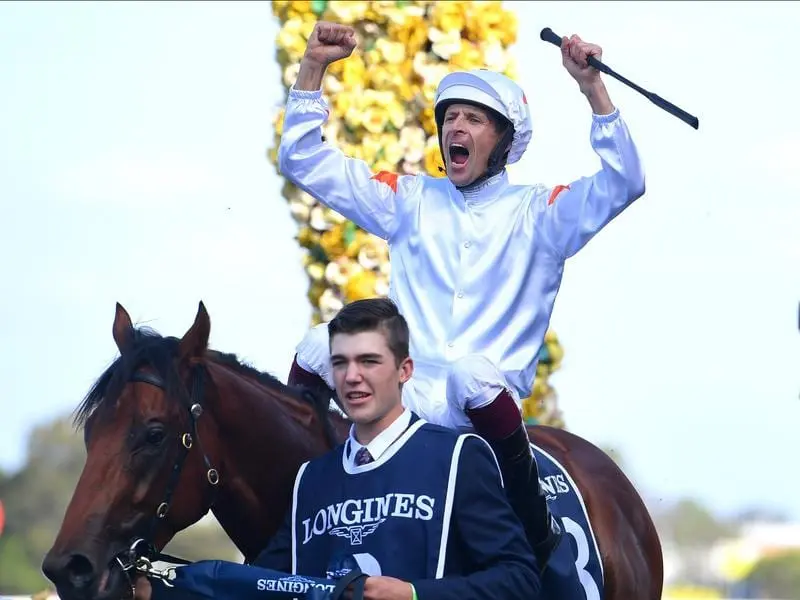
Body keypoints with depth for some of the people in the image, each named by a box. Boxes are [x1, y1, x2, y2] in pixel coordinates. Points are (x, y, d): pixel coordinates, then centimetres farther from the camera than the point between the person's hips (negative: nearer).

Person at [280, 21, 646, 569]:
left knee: (470, 374, -39)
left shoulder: (538, 213, 10)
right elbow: (305, 162, 18)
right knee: (321, 345, -24)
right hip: (406, 394, 3)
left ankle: (541, 534, -25)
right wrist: (314, 67, 8)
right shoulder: (410, 200, 19)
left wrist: (592, 87, -13)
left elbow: (623, 184, -5)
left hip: (485, 401, -3)